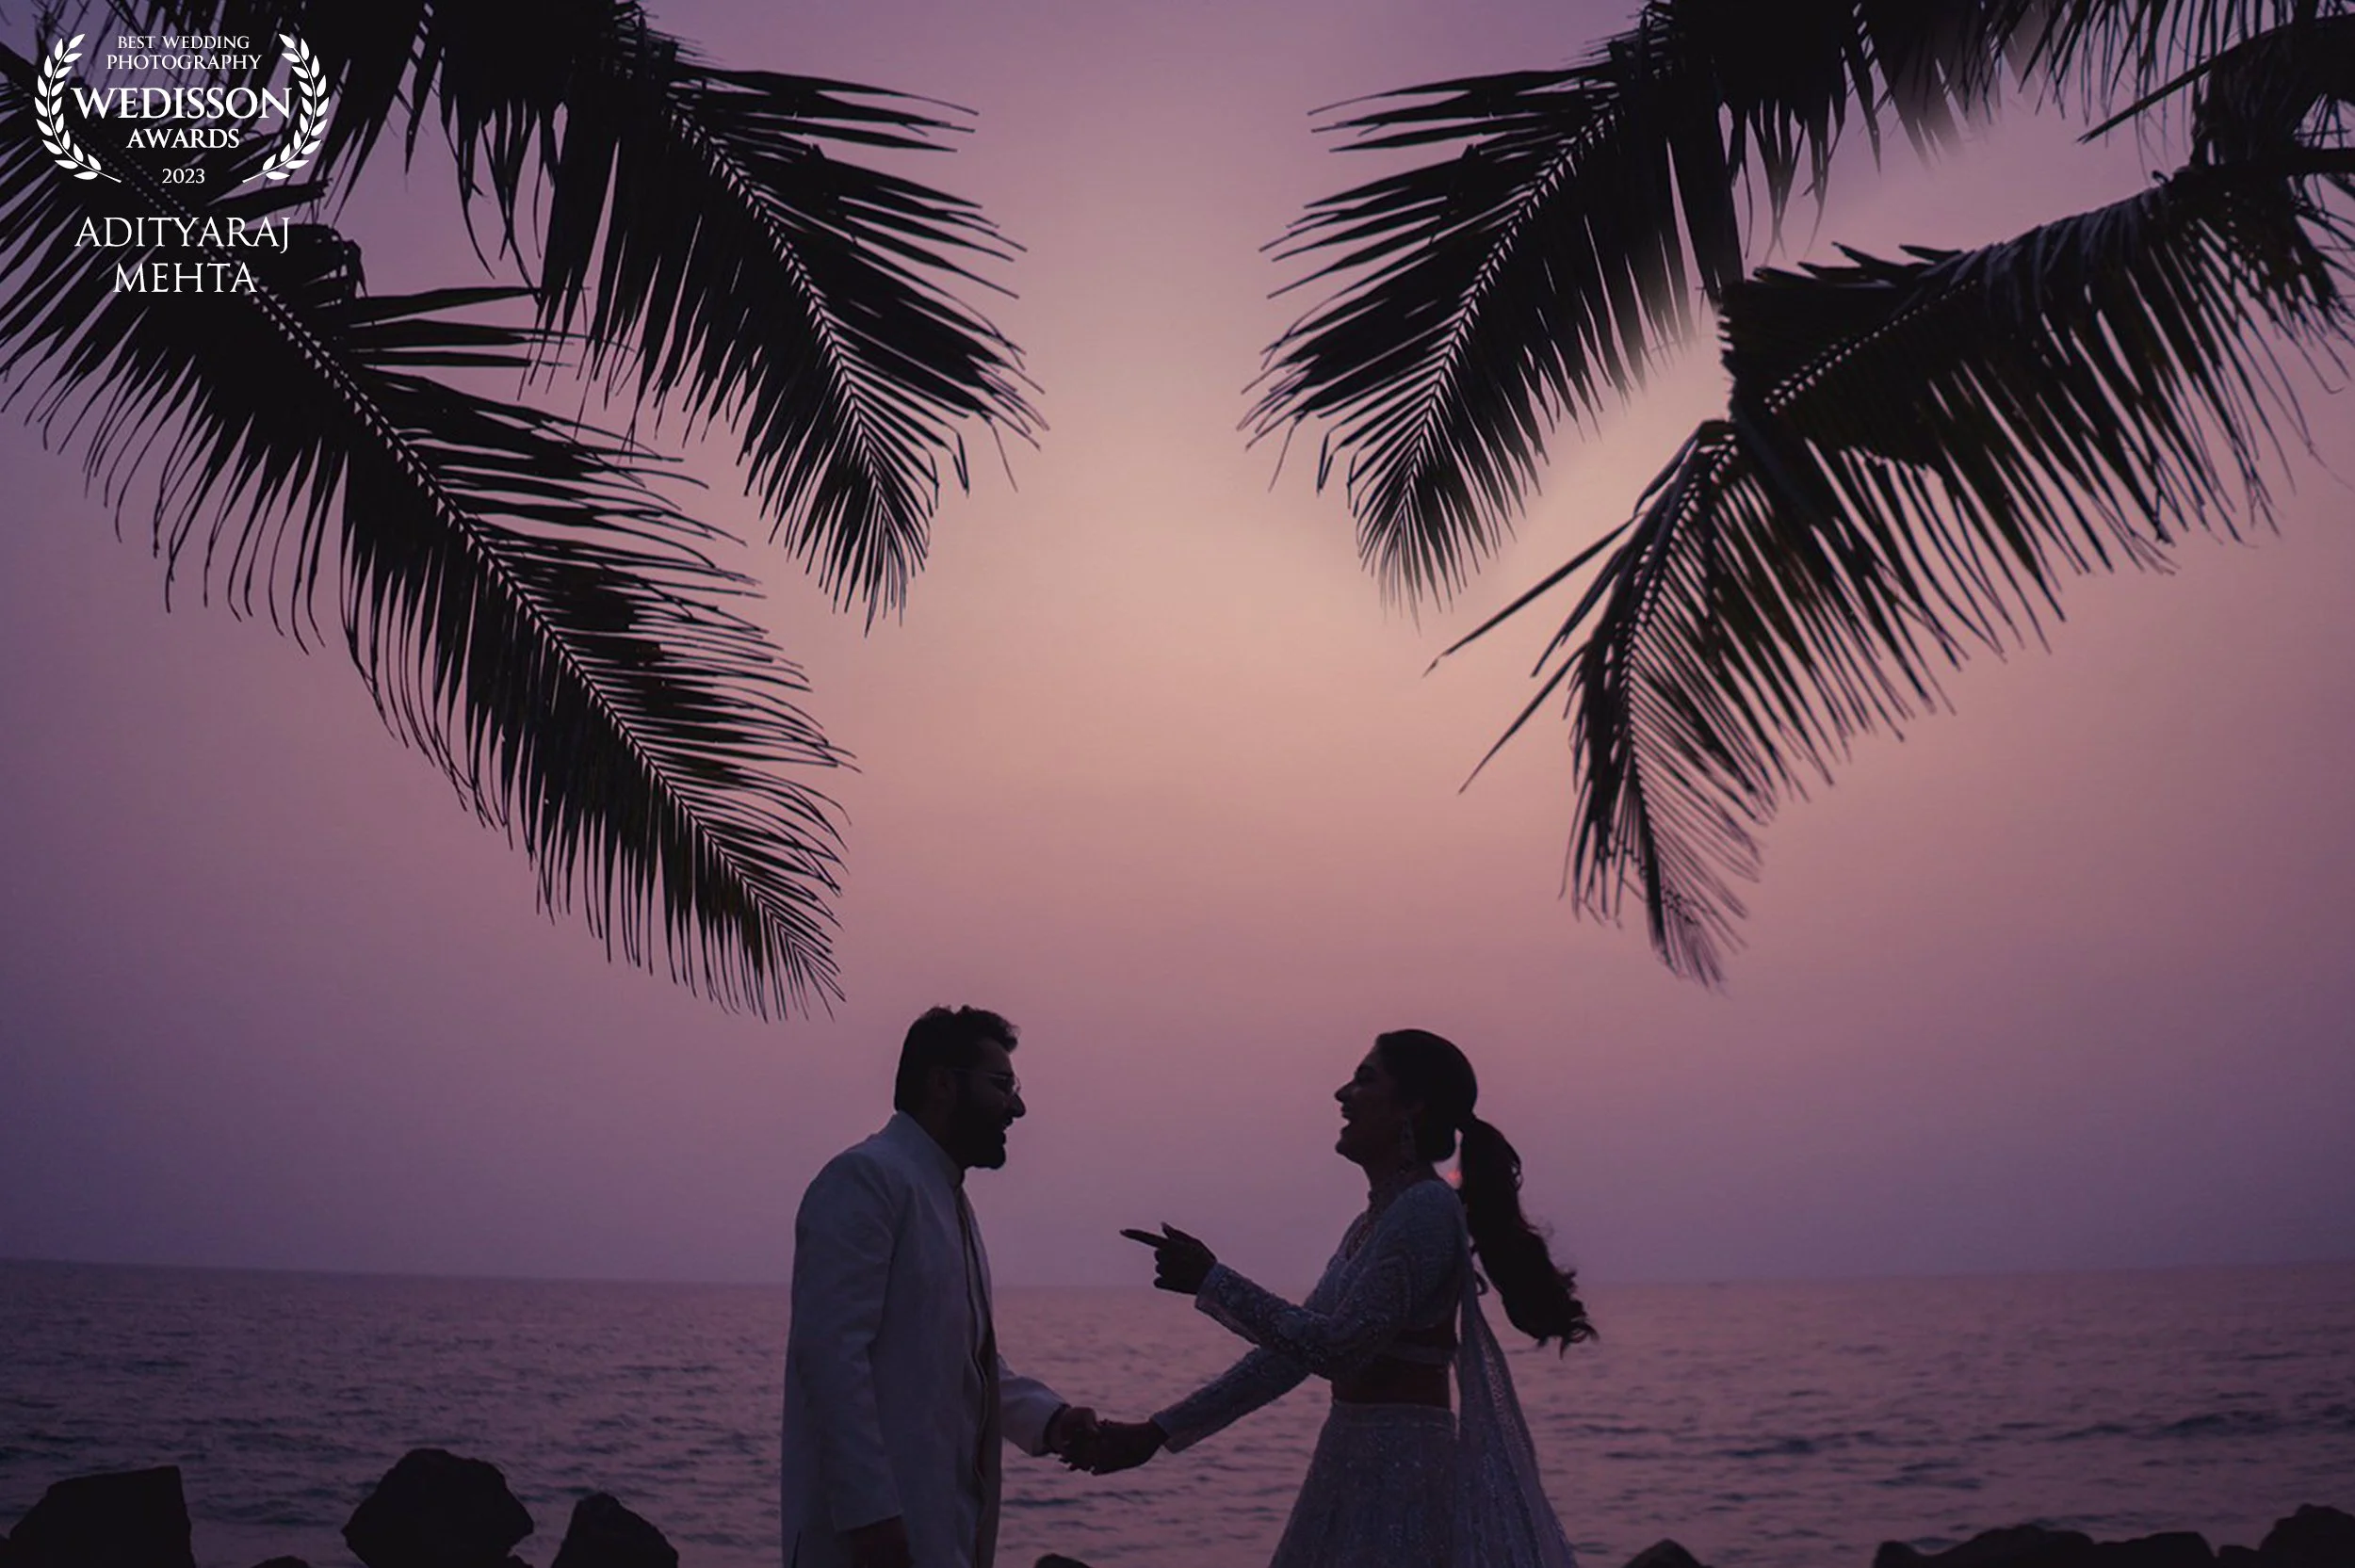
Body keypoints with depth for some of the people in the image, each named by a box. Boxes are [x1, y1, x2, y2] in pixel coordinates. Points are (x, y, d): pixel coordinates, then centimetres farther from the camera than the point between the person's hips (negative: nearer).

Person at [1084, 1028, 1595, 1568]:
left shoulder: (1426, 1209, -14)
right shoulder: (1372, 1223, 15)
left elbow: (1337, 1348, -20)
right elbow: (1292, 1348, 16)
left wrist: (1211, 1281, -14)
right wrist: (1159, 1431, 14)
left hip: (1401, 1479, -9)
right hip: (1354, 1470, 9)